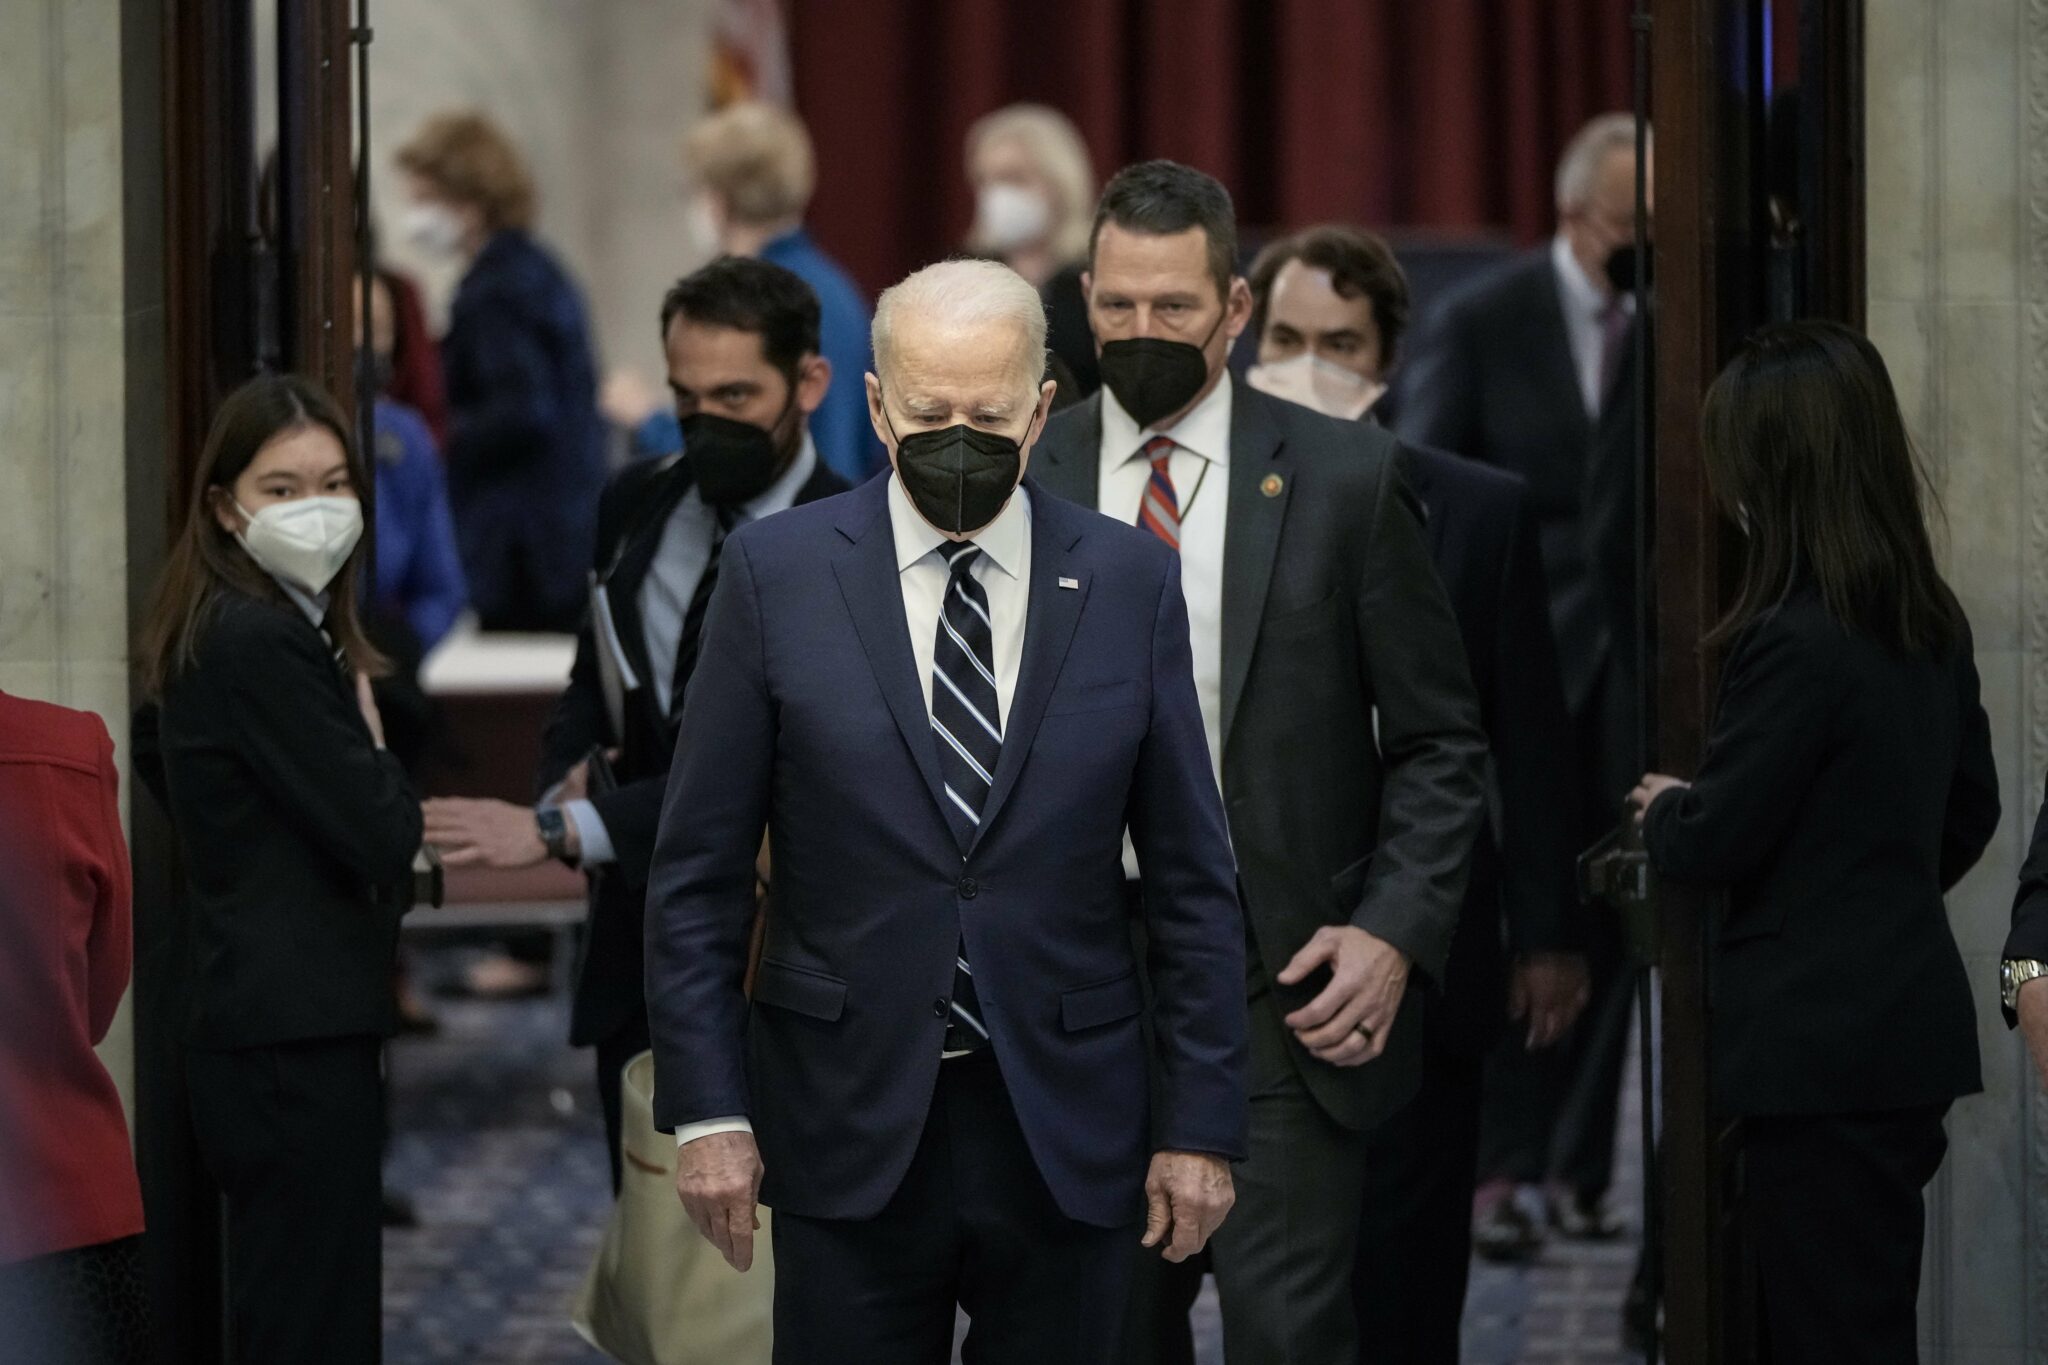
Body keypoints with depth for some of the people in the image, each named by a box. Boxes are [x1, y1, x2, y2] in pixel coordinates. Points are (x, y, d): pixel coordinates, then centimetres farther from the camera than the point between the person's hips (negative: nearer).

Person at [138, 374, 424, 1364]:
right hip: (298, 1044, -10)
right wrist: (369, 734, -1)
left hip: (275, 1032, 10)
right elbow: (379, 840, -18)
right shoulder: (259, 643, -16)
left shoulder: (281, 630, 15)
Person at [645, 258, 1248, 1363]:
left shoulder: (1129, 584, 3)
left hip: (1066, 1140, 1)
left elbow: (1190, 879, 6)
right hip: (849, 1133, -1)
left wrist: (1202, 1121, 1)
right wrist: (707, 1111, -4)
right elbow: (699, 872, 1)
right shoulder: (778, 572, 0)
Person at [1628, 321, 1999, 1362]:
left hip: (1818, 1052, -9)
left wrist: (1661, 809, 7)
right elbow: (1971, 810, 19)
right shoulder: (1932, 626, 8)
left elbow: (1712, 844, -13)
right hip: (1913, 1031, 9)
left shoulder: (1794, 643, -19)